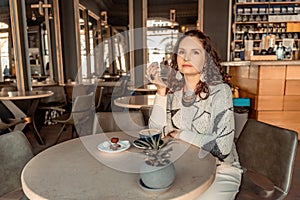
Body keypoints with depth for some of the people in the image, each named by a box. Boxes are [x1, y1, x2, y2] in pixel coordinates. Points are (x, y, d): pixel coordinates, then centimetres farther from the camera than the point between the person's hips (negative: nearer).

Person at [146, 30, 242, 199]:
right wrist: (161, 90, -17)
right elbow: (155, 132, -11)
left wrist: (180, 134, -14)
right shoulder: (174, 90, -1)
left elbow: (222, 147, -21)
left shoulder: (219, 90, -15)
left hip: (220, 171, -3)